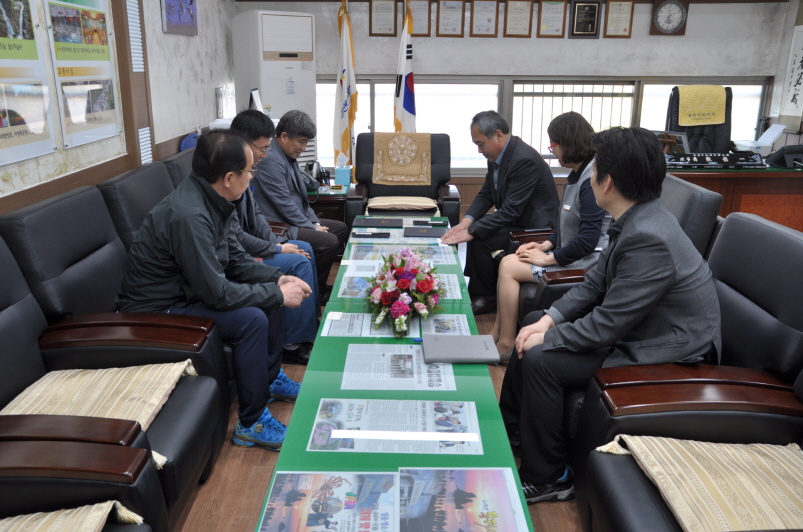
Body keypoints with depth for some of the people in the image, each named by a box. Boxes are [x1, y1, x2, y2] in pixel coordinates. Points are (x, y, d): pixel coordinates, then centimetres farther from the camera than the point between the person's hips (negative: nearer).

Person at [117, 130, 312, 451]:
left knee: (268, 294, 8)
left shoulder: (208, 200, -1)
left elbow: (236, 260, 9)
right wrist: (278, 294, -20)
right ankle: (252, 424, -10)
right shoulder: (188, 215, -31)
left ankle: (270, 378, 25)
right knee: (251, 320, -25)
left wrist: (278, 279, -6)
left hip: (185, 293, 10)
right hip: (156, 313, -10)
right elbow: (217, 292, -30)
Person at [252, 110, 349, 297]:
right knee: (329, 241, -23)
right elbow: (284, 204, -22)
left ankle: (319, 284, 18)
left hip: (296, 220, 11)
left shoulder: (289, 157, 12)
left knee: (341, 229, 14)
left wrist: (315, 222, 7)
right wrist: (312, 227, -14)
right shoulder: (272, 160, -20)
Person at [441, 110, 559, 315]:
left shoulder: (524, 160, -26)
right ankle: (470, 289, 9)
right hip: (513, 220, 10)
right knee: (475, 230, 0)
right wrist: (466, 221, -11)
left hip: (534, 228, -9)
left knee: (480, 240, -21)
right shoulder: (497, 155, 1)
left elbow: (511, 210, -29)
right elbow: (486, 195, 7)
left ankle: (488, 297, -1)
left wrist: (472, 232, -28)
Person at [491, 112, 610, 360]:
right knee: (508, 261, 4)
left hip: (587, 260, -10)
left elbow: (588, 240, -25)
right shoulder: (578, 174, 10)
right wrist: (546, 244, 7)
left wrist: (548, 258, -17)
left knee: (509, 268, -13)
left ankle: (506, 345, -1)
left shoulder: (592, 179, -22)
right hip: (570, 252, 10)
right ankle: (497, 334, 7)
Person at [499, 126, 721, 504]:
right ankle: (508, 427, 27)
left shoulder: (648, 239, -31)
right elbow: (595, 282, 6)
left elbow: (606, 326, -28)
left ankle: (547, 478, 2)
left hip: (665, 352, -10)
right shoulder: (637, 219, -2)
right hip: (632, 325, 10)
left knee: (540, 359, -19)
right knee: (534, 323, 10)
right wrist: (549, 320, -5)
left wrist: (547, 339, -14)